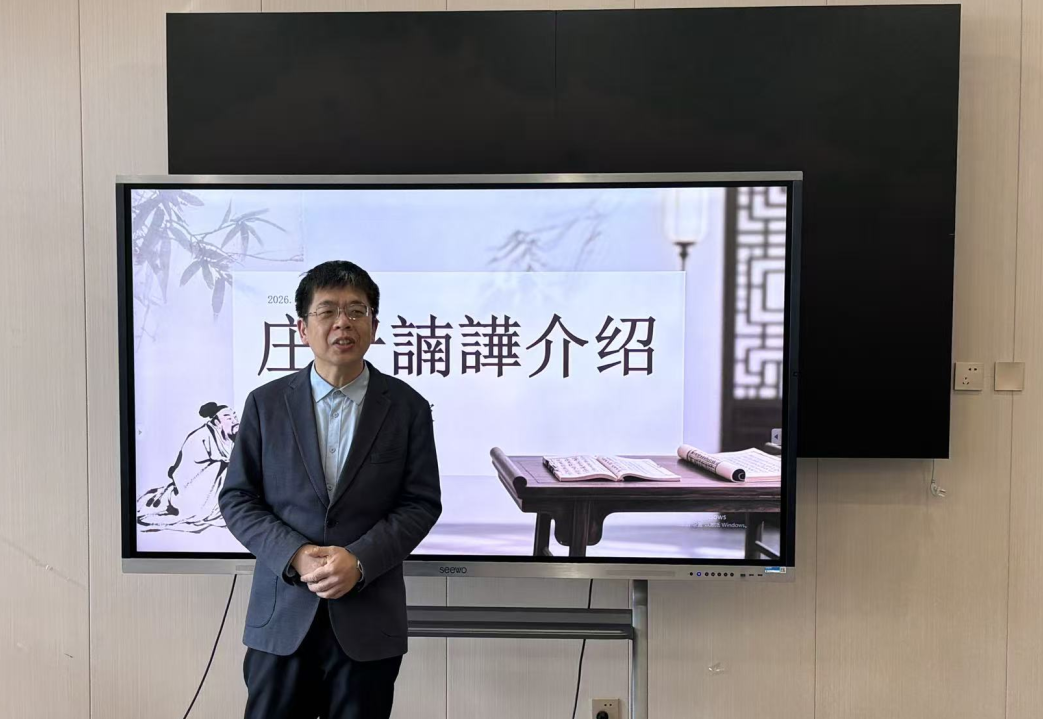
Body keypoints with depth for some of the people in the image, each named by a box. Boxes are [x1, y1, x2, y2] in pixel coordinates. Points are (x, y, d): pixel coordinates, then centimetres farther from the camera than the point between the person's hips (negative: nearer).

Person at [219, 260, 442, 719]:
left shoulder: (407, 407, 0)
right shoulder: (266, 403, 2)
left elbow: (421, 503, -2)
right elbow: (237, 497, 2)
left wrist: (359, 560, -15)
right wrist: (295, 556, -13)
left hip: (369, 620, 0)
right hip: (281, 617, 1)